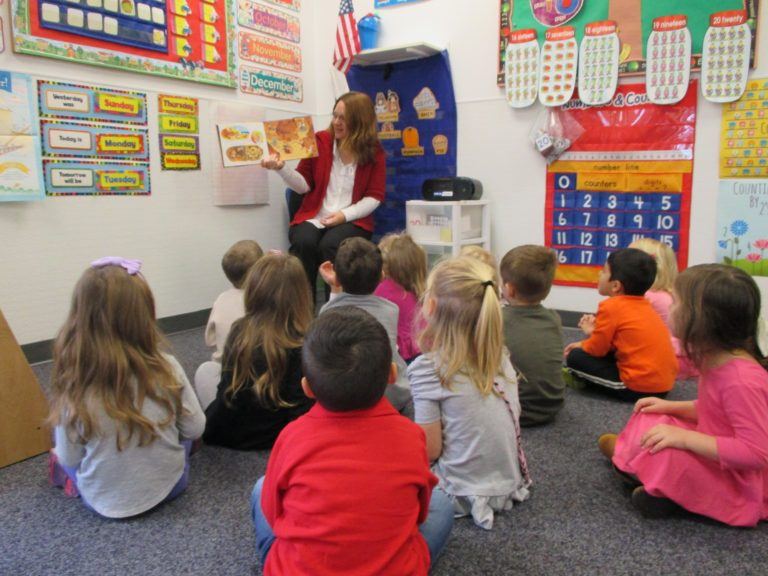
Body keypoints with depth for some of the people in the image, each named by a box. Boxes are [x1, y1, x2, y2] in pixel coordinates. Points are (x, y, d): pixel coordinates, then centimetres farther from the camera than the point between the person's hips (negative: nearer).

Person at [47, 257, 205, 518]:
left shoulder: (73, 385, -22)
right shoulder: (167, 369, -21)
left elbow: (69, 459, -9)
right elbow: (195, 429, -8)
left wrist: (60, 456, 13)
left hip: (104, 500, 0)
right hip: (169, 484, 0)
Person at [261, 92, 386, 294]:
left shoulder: (374, 152, 1)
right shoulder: (319, 141, 5)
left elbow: (375, 196, -1)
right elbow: (304, 185, 3)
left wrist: (346, 215, -14)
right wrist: (282, 168, -15)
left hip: (353, 220, -1)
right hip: (314, 217, 2)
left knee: (330, 245, -34)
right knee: (303, 243, -31)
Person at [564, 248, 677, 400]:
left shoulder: (611, 306, -13)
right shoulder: (643, 304, 11)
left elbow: (597, 349, -5)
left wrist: (580, 345, 15)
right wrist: (595, 332, 24)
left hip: (640, 386, -9)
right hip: (665, 382, 9)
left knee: (575, 357, -6)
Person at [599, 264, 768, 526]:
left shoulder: (742, 380, -31)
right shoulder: (719, 361, -2)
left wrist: (685, 438, -31)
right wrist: (671, 407, 1)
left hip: (742, 487, -9)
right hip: (719, 464, 9)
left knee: (657, 451, -28)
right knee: (648, 420, 13)